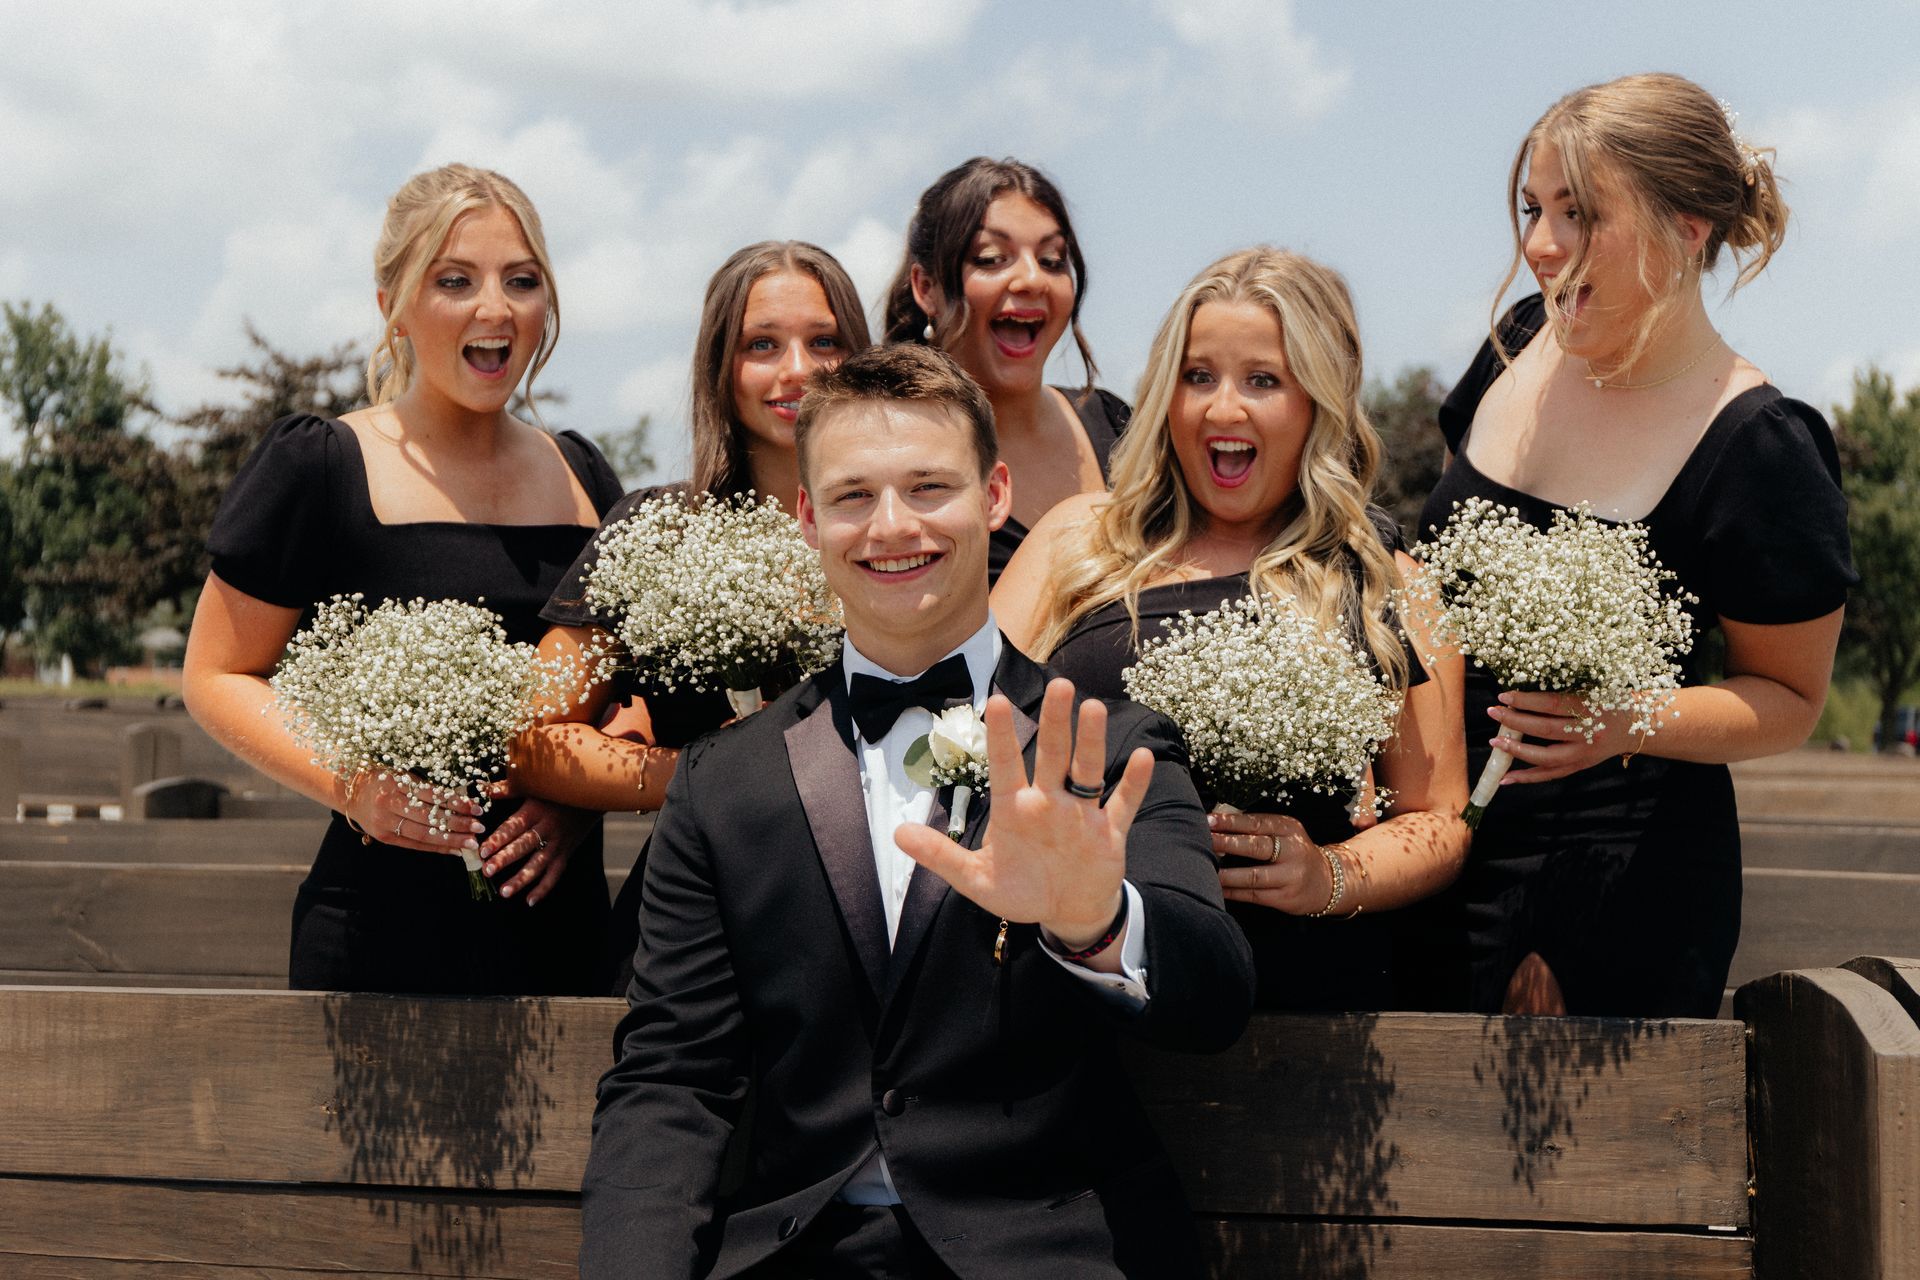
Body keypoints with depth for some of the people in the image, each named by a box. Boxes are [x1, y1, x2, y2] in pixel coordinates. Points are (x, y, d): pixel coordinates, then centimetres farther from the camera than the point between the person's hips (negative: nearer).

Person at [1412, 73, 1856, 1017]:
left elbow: (1790, 699, -6)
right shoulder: (1526, 343, 1)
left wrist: (1630, 722, -23)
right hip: (1439, 839, 6)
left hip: (1619, 885, -5)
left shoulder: (1757, 451, -16)